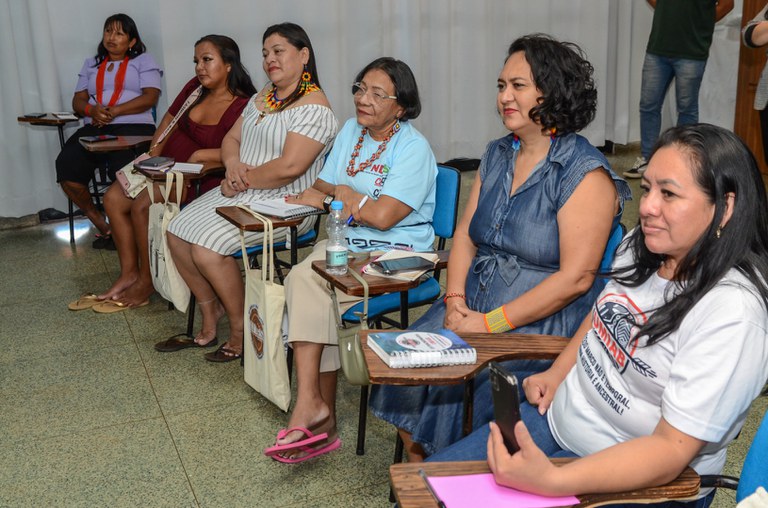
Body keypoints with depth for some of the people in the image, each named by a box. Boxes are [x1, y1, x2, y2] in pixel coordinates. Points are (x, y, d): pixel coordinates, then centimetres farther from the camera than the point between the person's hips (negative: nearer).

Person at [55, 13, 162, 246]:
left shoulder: (143, 61, 14)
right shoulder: (91, 64, 27)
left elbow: (151, 96, -2)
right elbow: (78, 101, 18)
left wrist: (115, 111, -12)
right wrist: (92, 109, -8)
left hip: (132, 125, -4)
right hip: (94, 128, 4)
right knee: (66, 166, -25)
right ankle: (101, 224, -9)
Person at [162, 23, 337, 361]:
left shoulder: (314, 108, -15)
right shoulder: (262, 97, 15)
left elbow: (289, 168, -24)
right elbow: (231, 138, 17)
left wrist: (244, 179, -12)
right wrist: (232, 164, -6)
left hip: (283, 203, -9)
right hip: (240, 193, 9)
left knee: (207, 248, -22)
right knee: (177, 232, -2)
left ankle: (242, 332, -2)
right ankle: (210, 323, 9)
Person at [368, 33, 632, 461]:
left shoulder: (585, 174, -12)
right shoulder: (497, 156, 12)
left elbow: (576, 278, -18)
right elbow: (465, 236, 13)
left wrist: (491, 323, -19)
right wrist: (455, 300, -5)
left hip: (543, 324, -7)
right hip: (473, 309, 7)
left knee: (452, 380, -24)